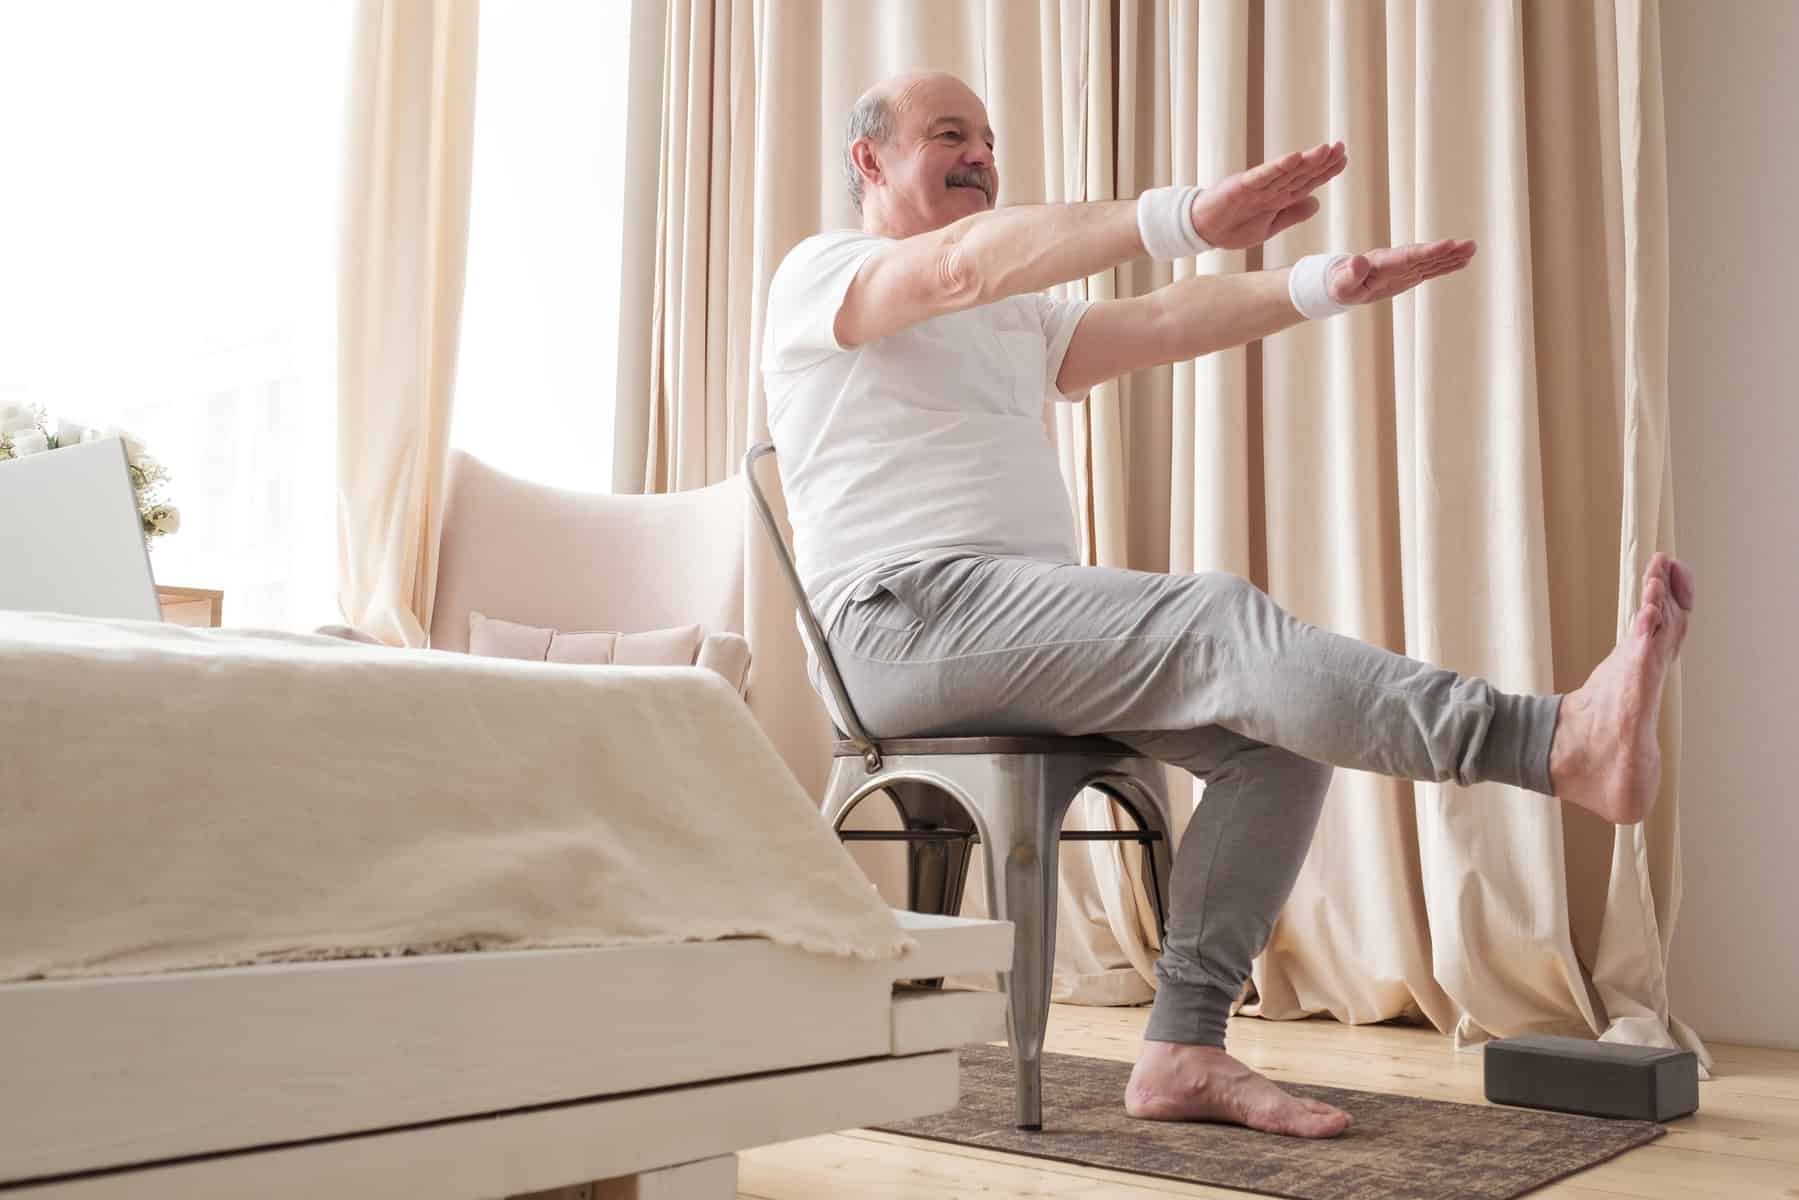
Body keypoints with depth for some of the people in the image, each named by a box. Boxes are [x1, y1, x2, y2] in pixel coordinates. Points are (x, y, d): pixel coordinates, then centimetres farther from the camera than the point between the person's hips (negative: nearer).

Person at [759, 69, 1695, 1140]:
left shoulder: (1017, 321, 30)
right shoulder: (820, 273, 3)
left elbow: (1159, 325, 15)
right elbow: (968, 263, -19)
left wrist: (1323, 286, -1)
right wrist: (1188, 219, -32)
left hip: (1027, 630, 8)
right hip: (909, 615, -8)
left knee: (1279, 730, -11)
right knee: (1220, 621, -27)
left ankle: (1184, 1049, -14)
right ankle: (1557, 740, -36)